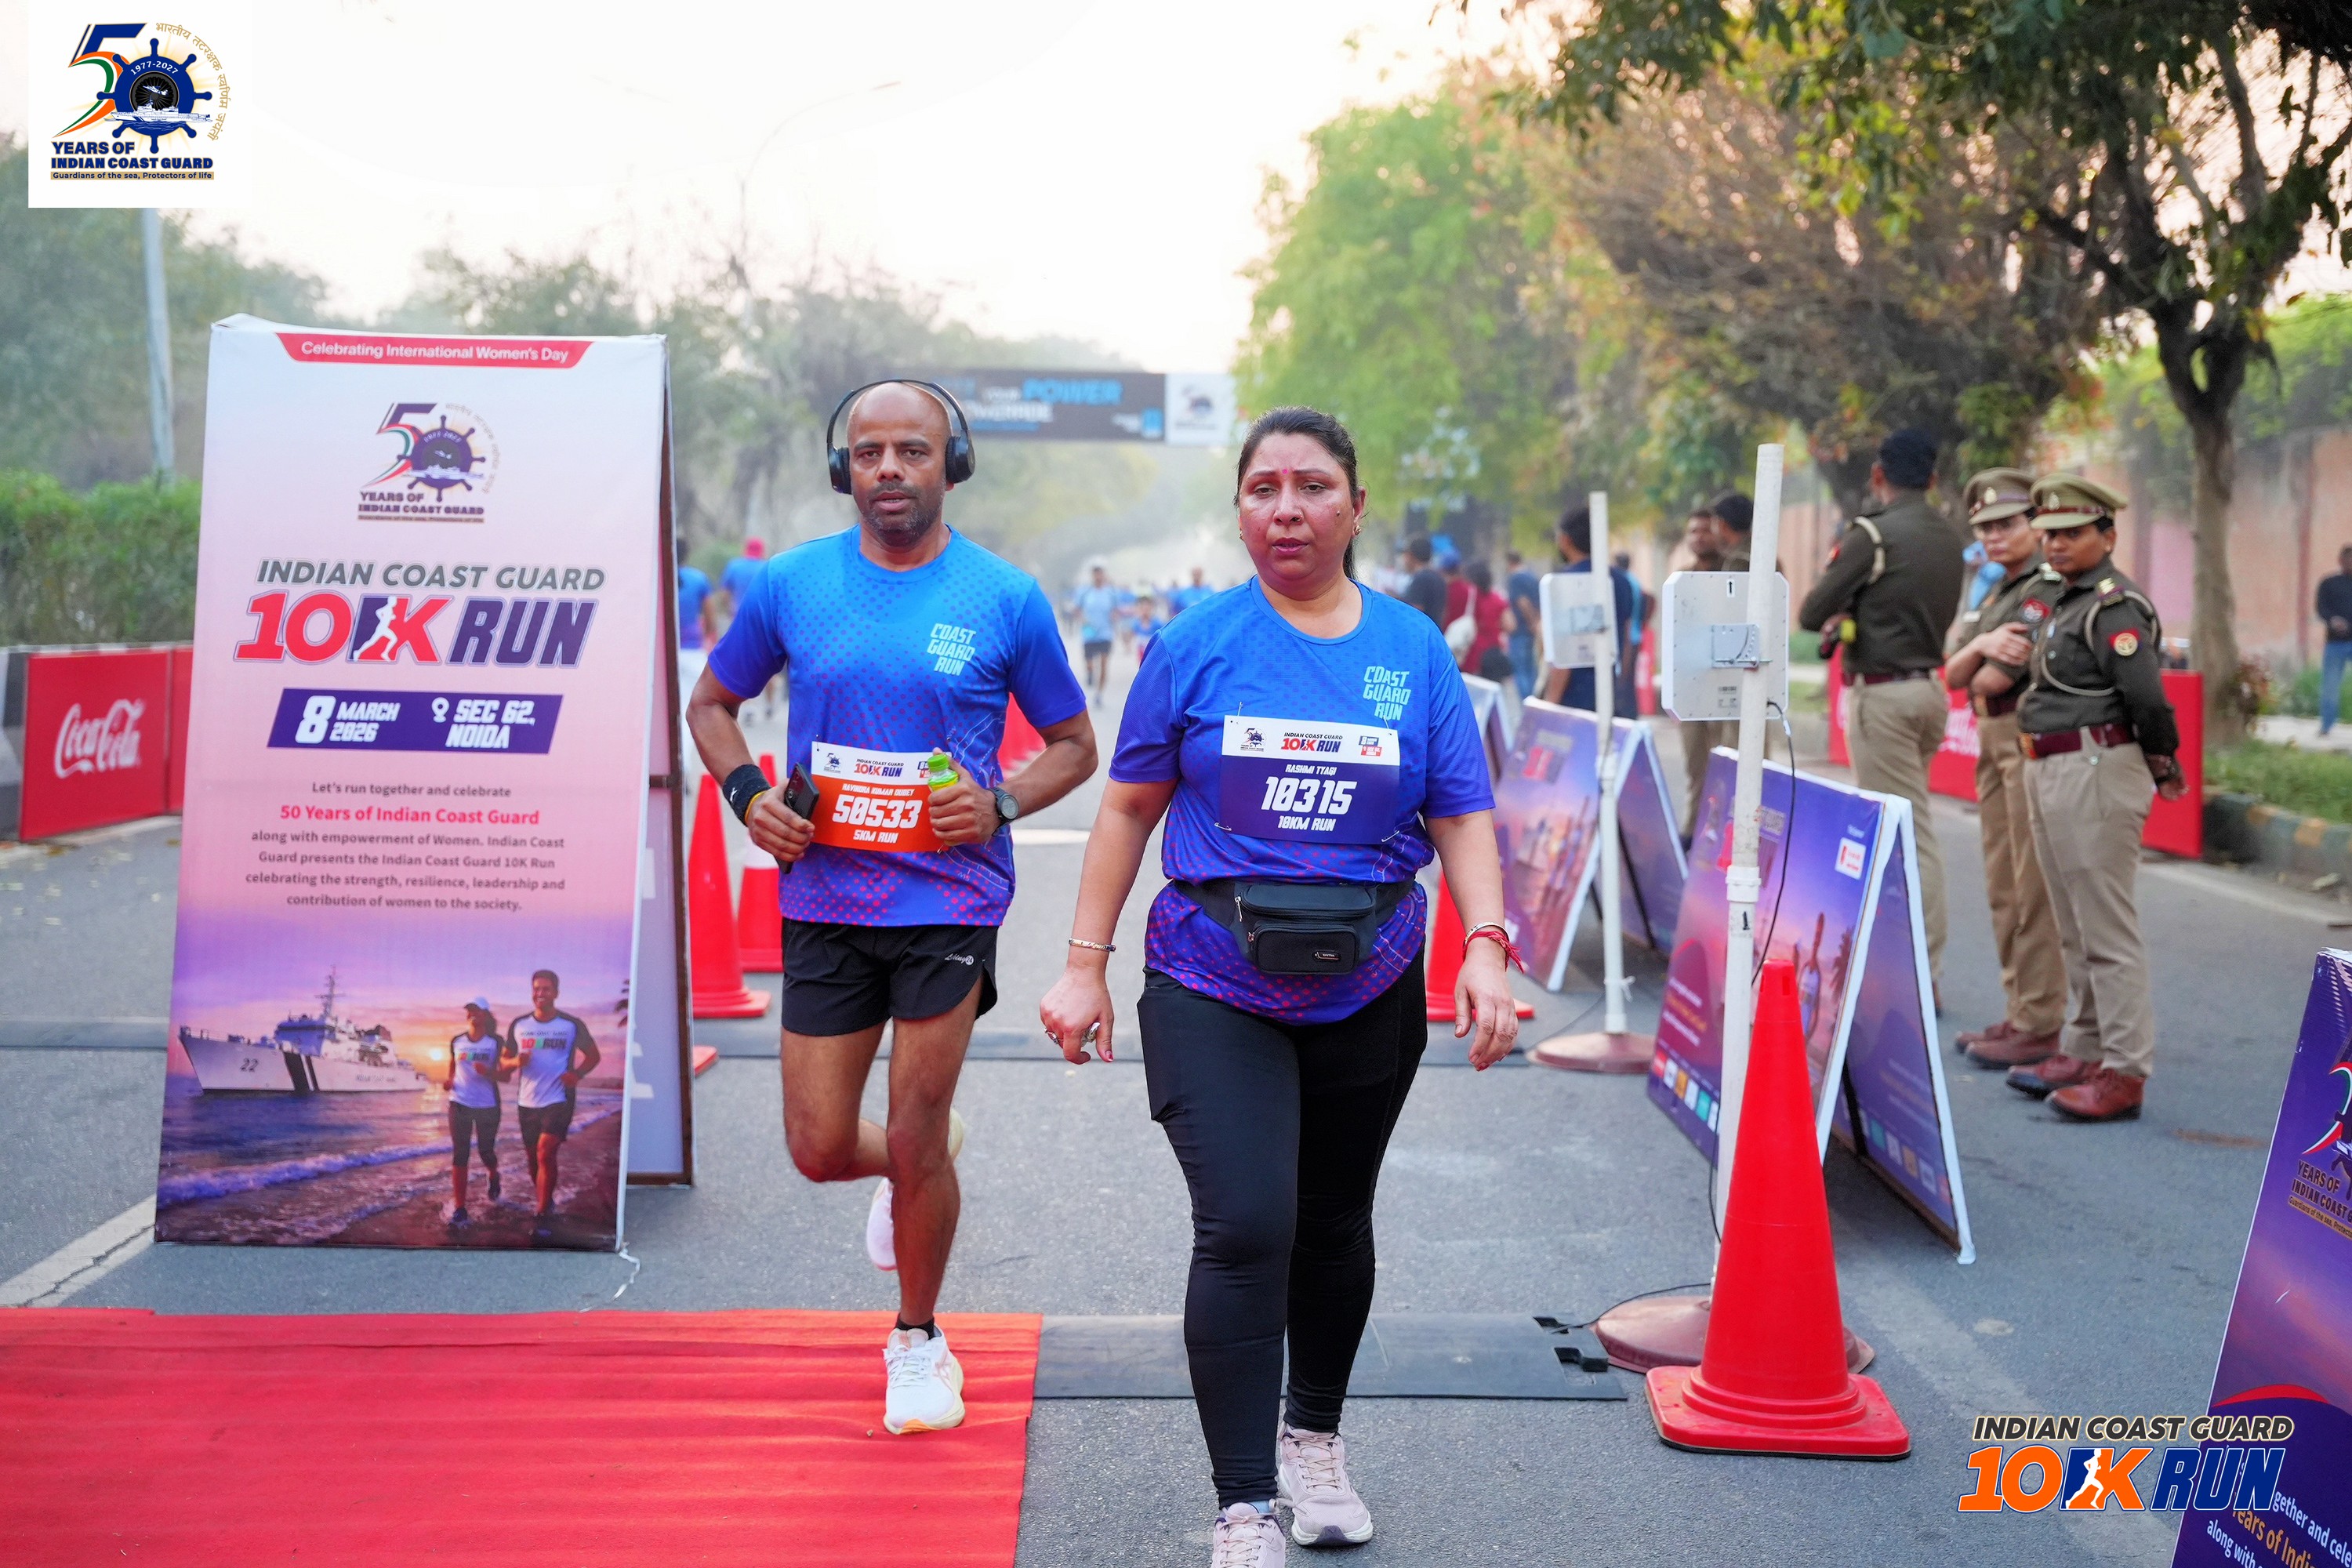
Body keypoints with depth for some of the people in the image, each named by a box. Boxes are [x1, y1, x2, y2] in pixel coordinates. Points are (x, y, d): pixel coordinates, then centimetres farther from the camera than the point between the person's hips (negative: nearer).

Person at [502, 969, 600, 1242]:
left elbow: (594, 1055, 6)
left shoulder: (572, 1025, -4)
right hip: (527, 1102, 4)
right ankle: (545, 1203, 36)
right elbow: (504, 1061, 11)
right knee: (532, 1157, 14)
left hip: (559, 1100, -4)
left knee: (545, 1152, -18)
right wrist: (516, 1061, -13)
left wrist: (577, 1074, -14)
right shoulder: (519, 1025, 4)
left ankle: (543, 1216, -15)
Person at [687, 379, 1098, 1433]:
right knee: (819, 1149, 4)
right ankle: (909, 1173, 41)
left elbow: (1075, 743, 7)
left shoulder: (1007, 598, -3)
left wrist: (1002, 802, -12)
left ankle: (918, 1341, 25)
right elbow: (711, 703, 15)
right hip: (823, 900, 2)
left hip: (949, 900, -2)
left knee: (918, 1139, 1)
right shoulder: (790, 585, 1)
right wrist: (747, 792, -4)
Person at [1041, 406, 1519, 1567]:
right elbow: (1131, 808, 3)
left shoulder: (1414, 650, 3)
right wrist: (1085, 964, 0)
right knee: (1245, 1230, -14)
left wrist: (1486, 949, -13)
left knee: (1334, 1225, 17)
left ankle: (1315, 1437, 41)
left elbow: (1463, 817, 2)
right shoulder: (1197, 644, -2)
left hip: (1366, 992, 3)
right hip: (1213, 991, -2)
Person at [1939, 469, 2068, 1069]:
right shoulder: (1994, 592, 18)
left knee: (2035, 888, -8)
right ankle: (2017, 1012, 20)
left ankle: (2039, 1025, -5)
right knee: (2003, 888, 13)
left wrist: (1979, 669, 4)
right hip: (1992, 740, 10)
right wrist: (1979, 646, -11)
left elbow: (1996, 679, -18)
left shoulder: (2048, 588, -11)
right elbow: (1953, 675, 9)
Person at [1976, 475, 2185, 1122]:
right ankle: (2083, 1051, 25)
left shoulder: (2114, 607, -15)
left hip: (2095, 772, -11)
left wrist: (2163, 767, -8)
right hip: (2050, 773, 11)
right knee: (2075, 929, 16)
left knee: (2107, 928, -8)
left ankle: (2125, 1072, -6)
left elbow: (2147, 698, -20)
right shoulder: (2064, 601, 16)